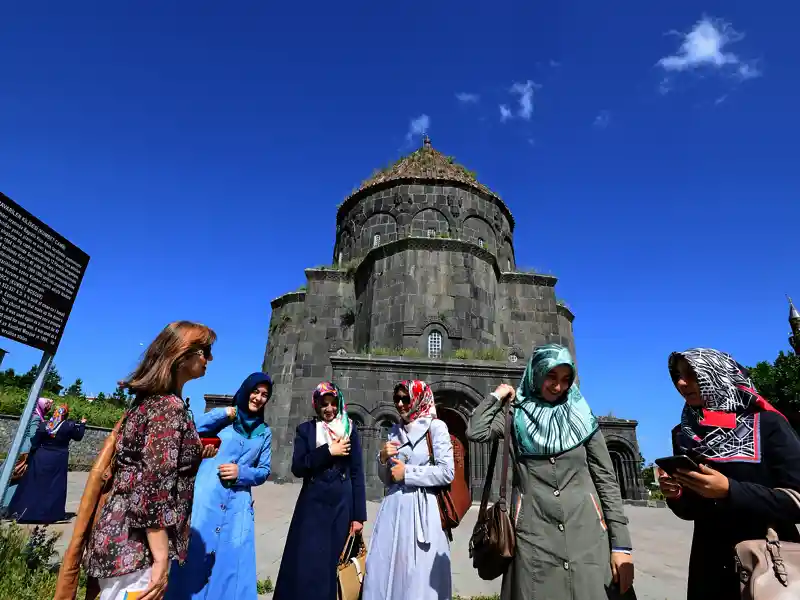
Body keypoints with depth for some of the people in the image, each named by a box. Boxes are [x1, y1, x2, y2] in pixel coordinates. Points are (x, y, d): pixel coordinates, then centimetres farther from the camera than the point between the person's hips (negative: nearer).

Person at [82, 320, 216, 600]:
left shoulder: (147, 398, 10)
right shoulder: (170, 406, -19)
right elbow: (155, 485, -23)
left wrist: (196, 453, 21)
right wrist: (161, 559, -20)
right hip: (136, 546, -9)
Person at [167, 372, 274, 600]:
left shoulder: (264, 432, 10)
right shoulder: (223, 417, 3)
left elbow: (264, 471, 9)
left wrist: (241, 472, -8)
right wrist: (223, 413, -12)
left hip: (238, 504, 3)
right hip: (206, 497, -2)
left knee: (232, 562, 5)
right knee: (194, 553, 3)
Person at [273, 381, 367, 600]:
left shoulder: (350, 431, 1)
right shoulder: (305, 430, 2)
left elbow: (357, 474, 0)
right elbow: (297, 467, -8)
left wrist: (358, 515, -3)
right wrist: (328, 451, -17)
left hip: (341, 505, 0)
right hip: (312, 504, 0)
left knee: (334, 561, 9)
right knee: (306, 562, 4)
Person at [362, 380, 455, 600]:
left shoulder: (436, 427, -6)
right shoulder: (395, 431, 10)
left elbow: (447, 473, -14)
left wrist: (407, 472, -10)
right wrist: (383, 458, -5)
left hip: (422, 509, -5)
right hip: (394, 507, 5)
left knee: (418, 574, 2)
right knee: (384, 568, 9)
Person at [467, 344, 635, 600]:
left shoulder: (582, 417, 7)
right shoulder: (516, 417, 4)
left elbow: (606, 479, 6)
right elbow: (475, 432, -12)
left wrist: (621, 543, -1)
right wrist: (497, 396, 1)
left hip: (588, 536, 2)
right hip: (534, 538, -1)